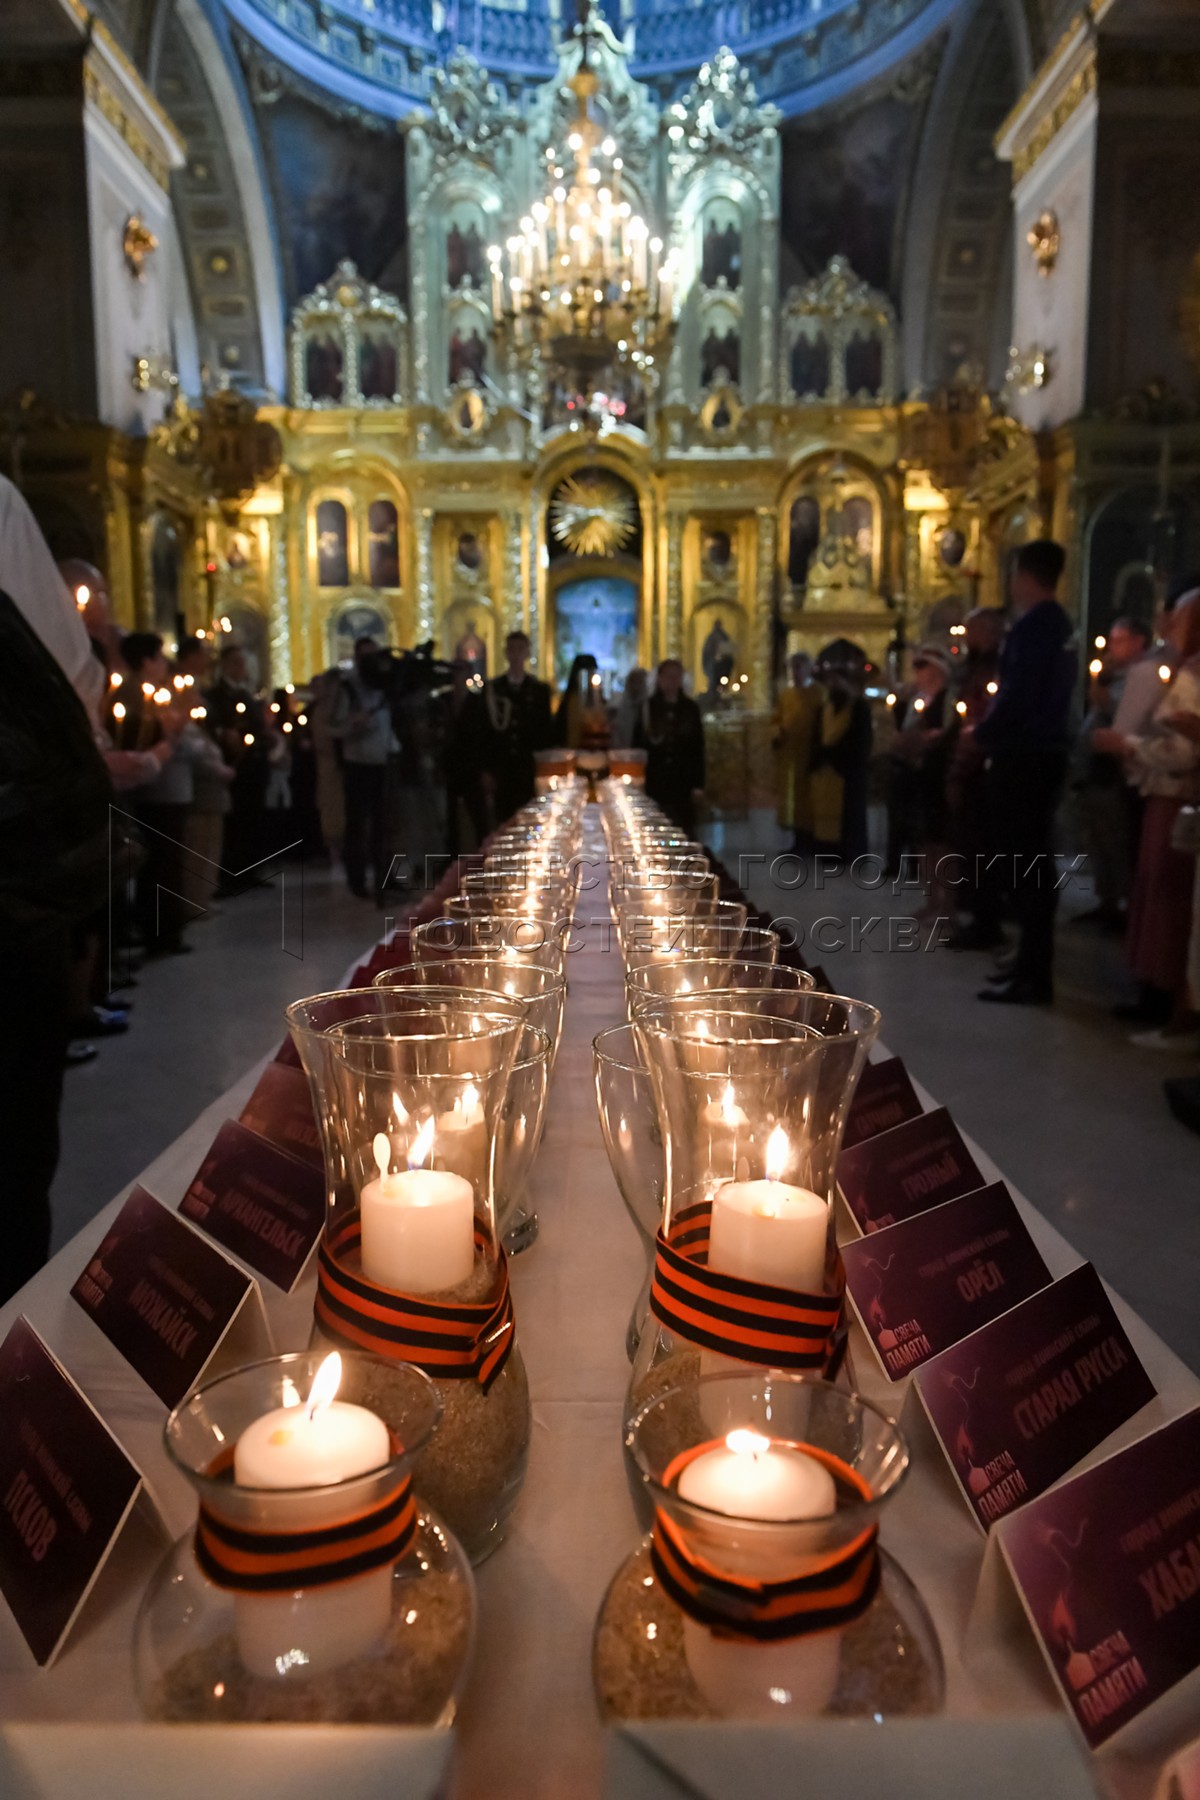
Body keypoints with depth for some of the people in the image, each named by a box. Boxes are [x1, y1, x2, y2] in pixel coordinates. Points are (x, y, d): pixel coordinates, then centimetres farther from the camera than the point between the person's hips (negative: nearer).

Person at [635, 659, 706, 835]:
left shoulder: (690, 708, 6)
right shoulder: (647, 707, 2)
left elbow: (698, 748, 5)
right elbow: (638, 745, 1)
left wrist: (698, 784, -1)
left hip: (683, 779, 1)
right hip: (654, 780, -1)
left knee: (685, 830, 1)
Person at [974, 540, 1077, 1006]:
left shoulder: (1033, 625, -14)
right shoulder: (1058, 623, 15)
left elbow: (1017, 694, -23)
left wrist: (983, 733, -8)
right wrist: (993, 730, 13)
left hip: (1024, 757, -10)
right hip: (1043, 753, 10)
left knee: (1023, 863, -6)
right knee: (1031, 861, 15)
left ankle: (1032, 977, -3)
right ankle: (1032, 964, 24)